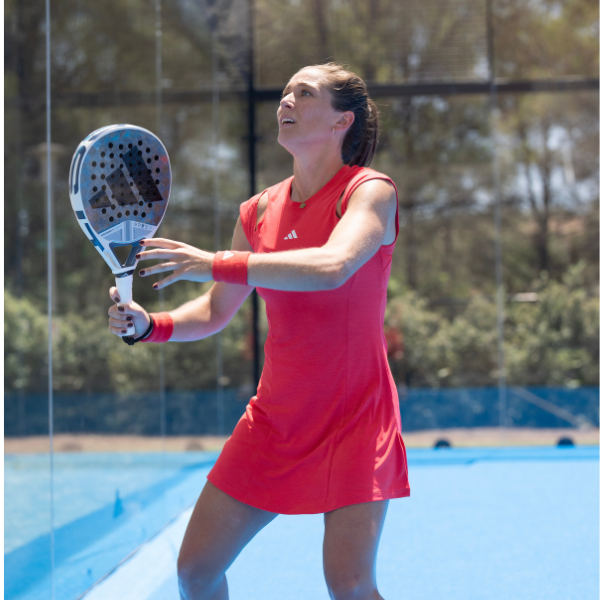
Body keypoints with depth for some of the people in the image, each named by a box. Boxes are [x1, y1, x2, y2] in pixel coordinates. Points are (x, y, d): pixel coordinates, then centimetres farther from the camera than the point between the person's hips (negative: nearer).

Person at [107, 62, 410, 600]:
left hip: (355, 416, -5)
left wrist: (216, 264, -31)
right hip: (275, 416, 6)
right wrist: (149, 326, -5)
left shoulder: (370, 192, -10)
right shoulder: (259, 212, 7)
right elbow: (215, 313, 14)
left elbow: (331, 267, -31)